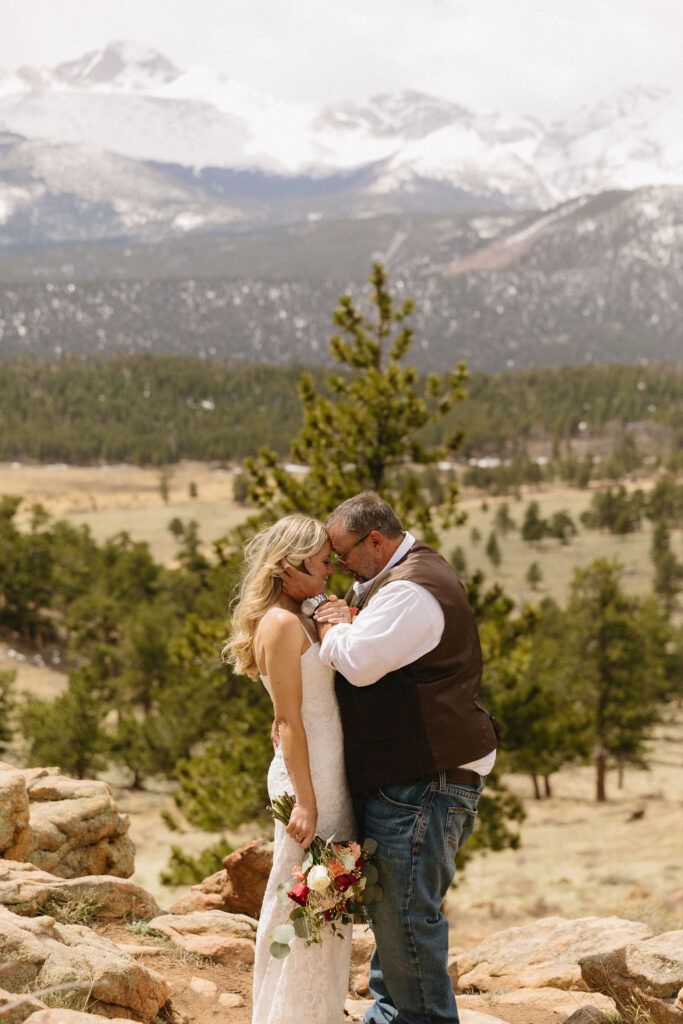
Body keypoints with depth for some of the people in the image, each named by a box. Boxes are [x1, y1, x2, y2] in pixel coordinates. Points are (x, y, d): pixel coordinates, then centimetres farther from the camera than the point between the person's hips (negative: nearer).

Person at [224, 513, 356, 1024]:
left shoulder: (302, 621, 16)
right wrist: (305, 800, -19)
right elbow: (289, 720, -18)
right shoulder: (280, 623, -13)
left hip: (329, 774, 10)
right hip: (309, 777, -10)